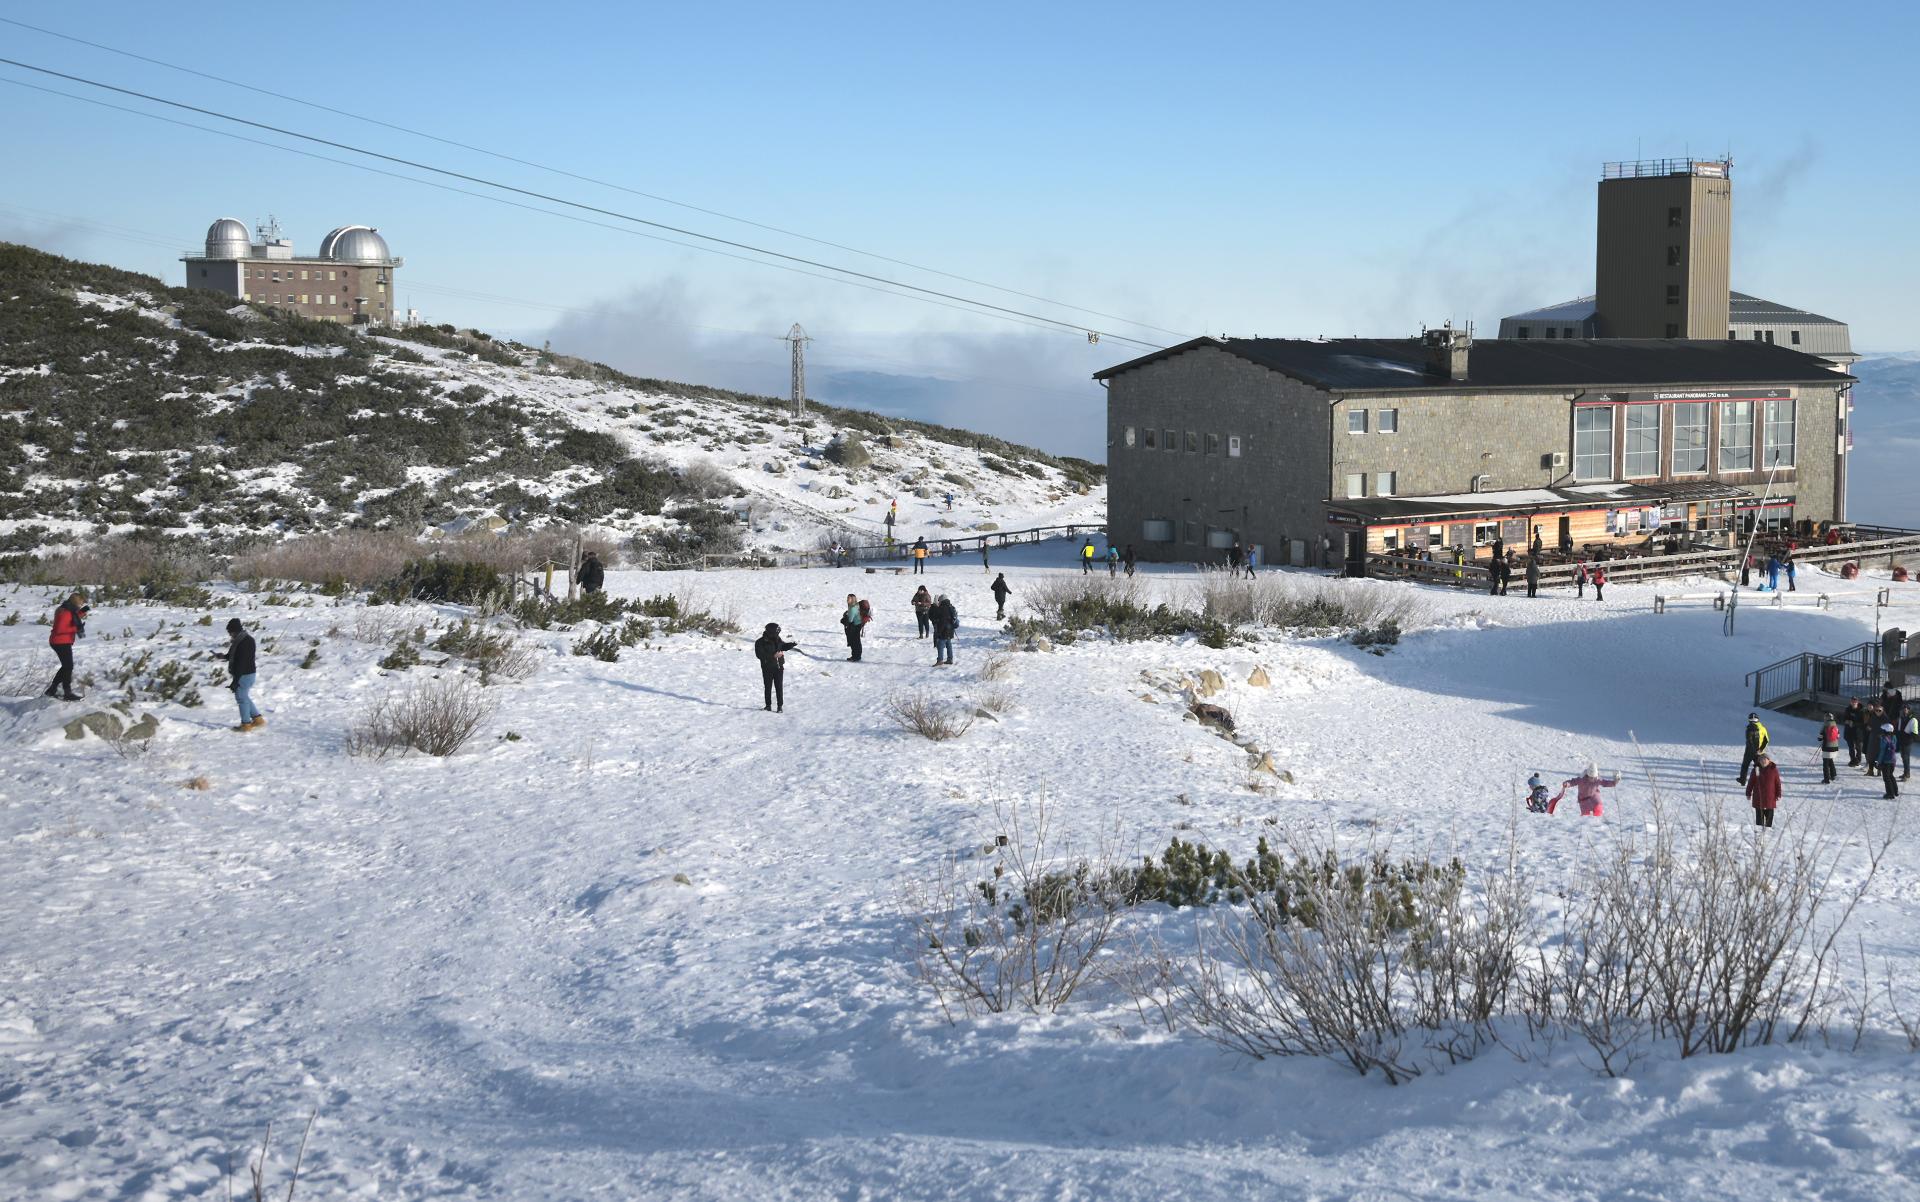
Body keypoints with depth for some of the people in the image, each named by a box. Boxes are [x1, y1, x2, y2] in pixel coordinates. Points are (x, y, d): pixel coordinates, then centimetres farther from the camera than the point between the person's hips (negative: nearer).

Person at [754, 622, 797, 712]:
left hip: (778, 667, 3)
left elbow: (784, 646, 21)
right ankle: (768, 705, 19)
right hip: (767, 669, -3)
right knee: (768, 687, 7)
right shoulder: (760, 642, -14)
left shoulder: (777, 639, 3)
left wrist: (793, 644, 3)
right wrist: (773, 656, -26)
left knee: (779, 687, 0)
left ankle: (780, 706, 5)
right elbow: (759, 655, -22)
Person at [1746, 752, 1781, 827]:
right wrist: (1748, 793, 6)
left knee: (1769, 816, 6)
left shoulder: (1774, 770, -2)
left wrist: (1778, 795, -1)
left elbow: (1778, 783, 1)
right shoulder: (1756, 769, 1)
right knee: (1759, 817, 5)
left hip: (1770, 798, -1)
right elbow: (1751, 783, 6)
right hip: (1758, 798, 1)